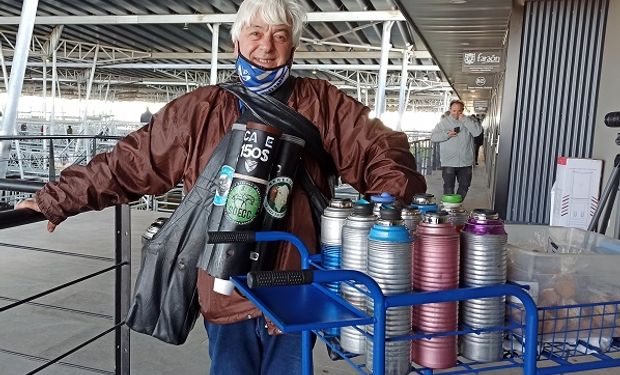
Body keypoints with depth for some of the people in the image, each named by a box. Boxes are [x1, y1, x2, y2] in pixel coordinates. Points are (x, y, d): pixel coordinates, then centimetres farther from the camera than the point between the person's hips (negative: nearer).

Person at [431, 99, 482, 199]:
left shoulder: (467, 121, 5)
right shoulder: (444, 122, 3)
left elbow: (478, 131, -12)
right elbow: (433, 137, -2)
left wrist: (464, 120, -14)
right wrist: (447, 134, -16)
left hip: (465, 162, 3)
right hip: (448, 162, -2)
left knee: (464, 186, 13)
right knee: (448, 187, -3)